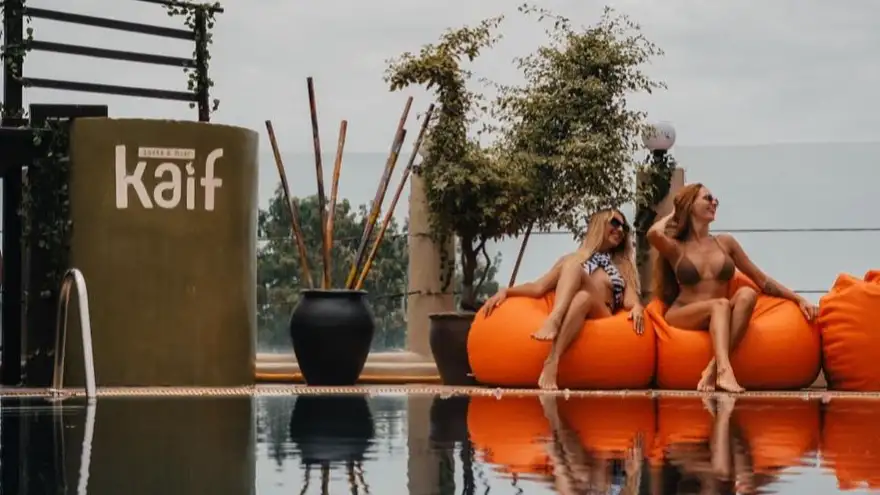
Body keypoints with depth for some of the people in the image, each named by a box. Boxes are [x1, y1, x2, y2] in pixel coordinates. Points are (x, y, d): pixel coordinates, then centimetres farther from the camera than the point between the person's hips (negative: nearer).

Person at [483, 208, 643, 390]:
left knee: (583, 297, -36)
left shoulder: (624, 267, 28)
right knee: (573, 266, -26)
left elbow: (630, 300, 10)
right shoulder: (572, 259, 28)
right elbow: (539, 288, 18)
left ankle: (552, 360, -58)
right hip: (568, 315, 0)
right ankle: (554, 320, -53)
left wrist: (637, 307, -15)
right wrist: (506, 291, 1)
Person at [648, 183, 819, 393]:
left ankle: (713, 369, -40)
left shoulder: (725, 243, 15)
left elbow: (762, 280, 16)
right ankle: (724, 371, -55)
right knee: (721, 304, -33)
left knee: (747, 294, -28)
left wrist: (799, 299, 5)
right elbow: (654, 234, -18)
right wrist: (673, 215, 4)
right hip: (682, 317, -3)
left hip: (719, 320, 3)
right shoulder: (676, 248, 6)